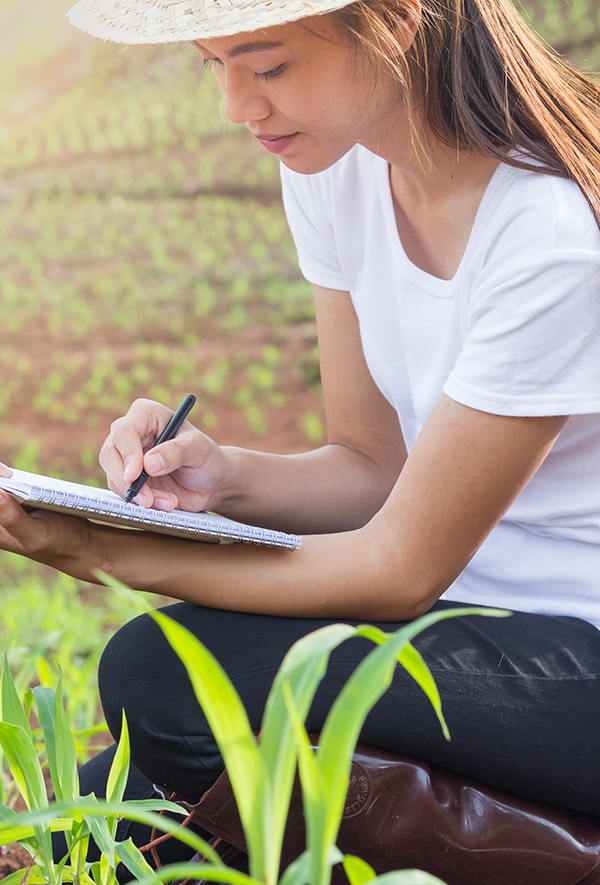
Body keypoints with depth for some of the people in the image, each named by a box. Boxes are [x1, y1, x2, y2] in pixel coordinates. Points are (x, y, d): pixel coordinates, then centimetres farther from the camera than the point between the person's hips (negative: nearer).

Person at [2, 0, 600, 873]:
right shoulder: (334, 166, -1)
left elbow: (403, 567, -19)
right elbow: (374, 465, 6)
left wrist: (107, 555, -20)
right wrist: (224, 475, -14)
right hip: (467, 601, 6)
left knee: (160, 678, -21)